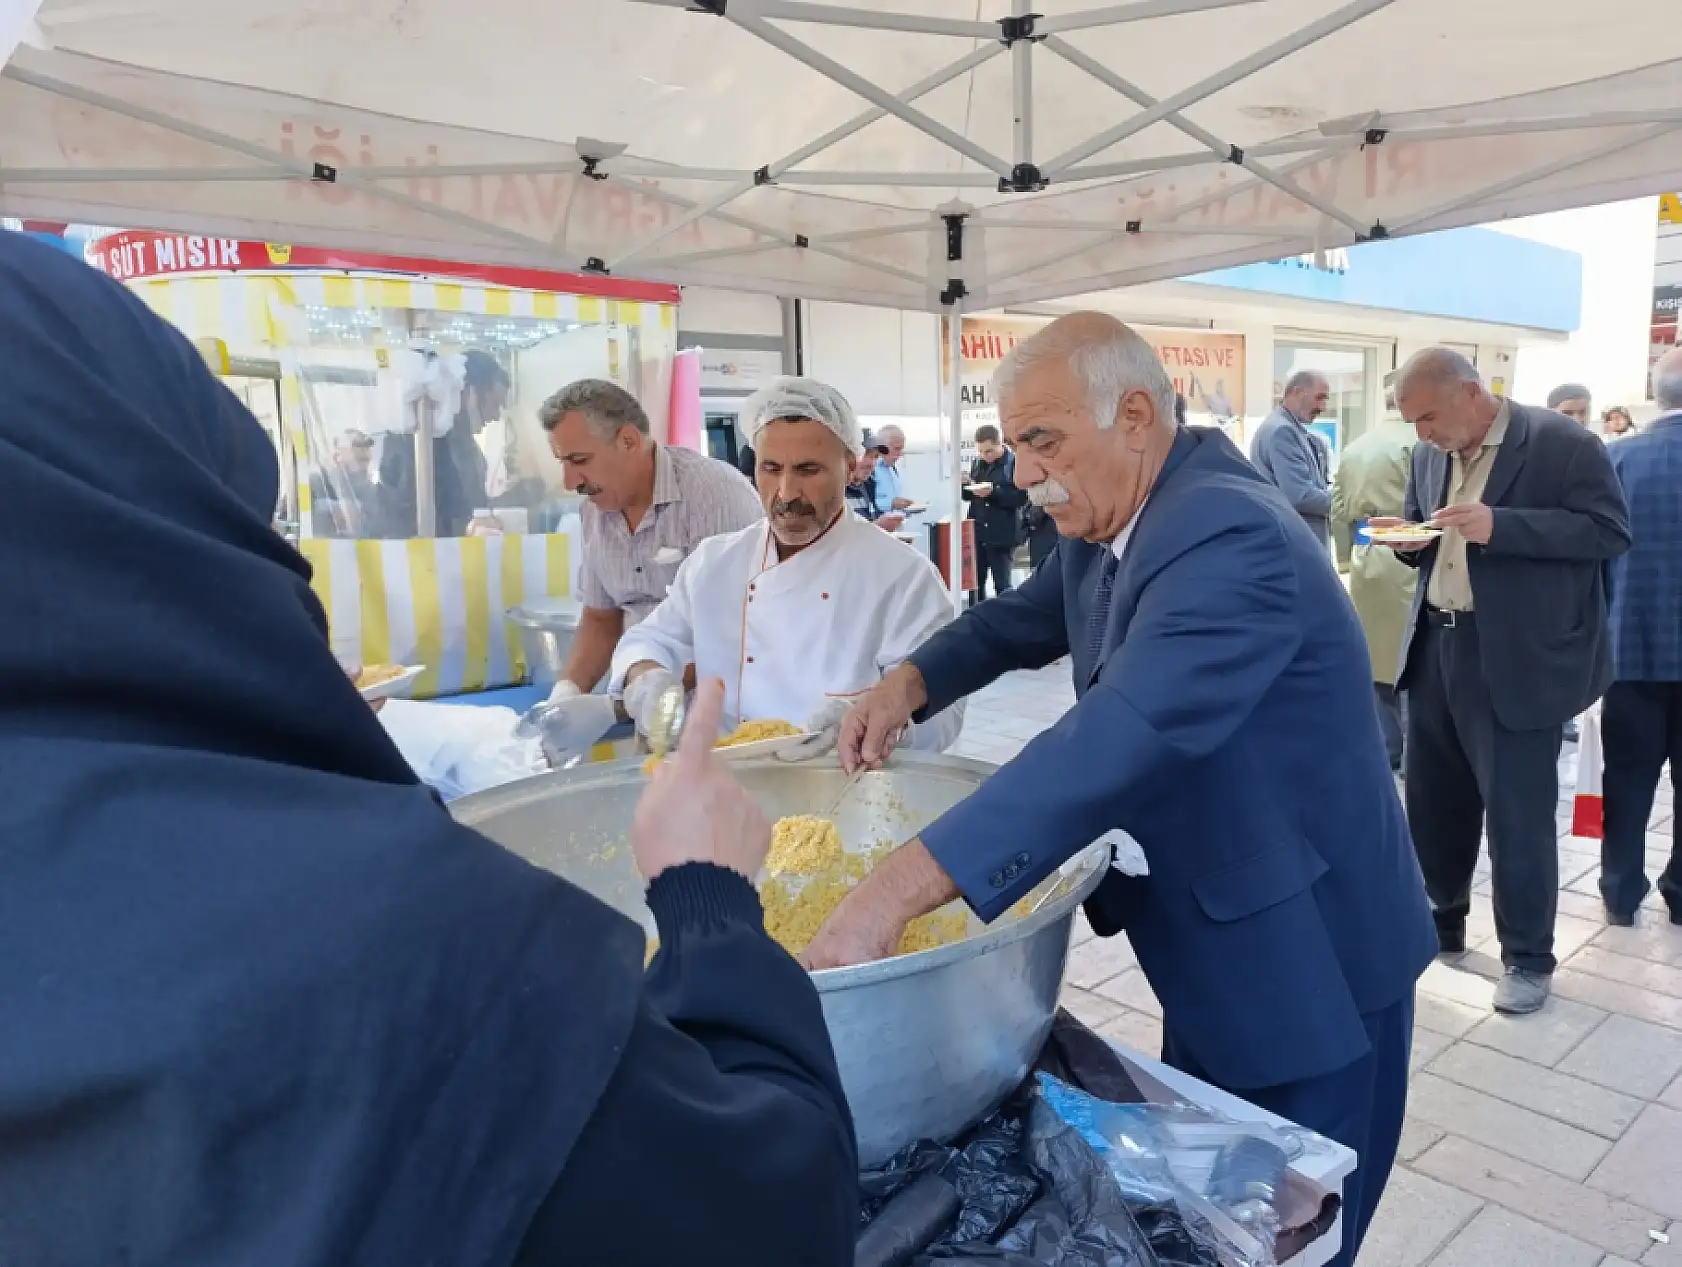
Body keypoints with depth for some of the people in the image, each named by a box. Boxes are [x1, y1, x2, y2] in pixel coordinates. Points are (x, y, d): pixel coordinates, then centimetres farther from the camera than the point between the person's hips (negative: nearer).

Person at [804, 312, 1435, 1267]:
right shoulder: (1106, 525, -1)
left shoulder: (1229, 535, -29)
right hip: (1209, 946, 8)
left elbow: (1119, 739, -41)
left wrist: (895, 891, -45)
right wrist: (910, 684, -6)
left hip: (1306, 957, -8)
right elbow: (1024, 618, 15)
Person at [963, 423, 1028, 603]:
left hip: (1002, 535, -6)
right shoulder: (977, 463, 10)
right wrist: (964, 486, -5)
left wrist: (993, 491, -24)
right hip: (977, 533, 6)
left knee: (1002, 585, 1)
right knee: (975, 584, 12)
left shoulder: (1015, 463, -10)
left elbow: (1021, 498, -16)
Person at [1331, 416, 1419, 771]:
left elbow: (1339, 510, 13)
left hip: (1365, 557, 7)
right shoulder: (1414, 443, -12)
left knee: (1373, 654, 11)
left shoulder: (1353, 448, 10)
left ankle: (1384, 747, 18)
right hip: (1403, 557, -7)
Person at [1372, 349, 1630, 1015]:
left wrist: (1500, 526, -25)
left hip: (1516, 659, -6)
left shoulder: (1562, 443, -11)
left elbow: (1609, 531, -14)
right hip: (1436, 648, 7)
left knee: (1517, 809, 0)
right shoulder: (1429, 453, 8)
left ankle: (1528, 957, 17)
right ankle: (1439, 918, 34)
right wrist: (1410, 541, -6)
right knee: (1431, 794, 15)